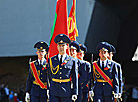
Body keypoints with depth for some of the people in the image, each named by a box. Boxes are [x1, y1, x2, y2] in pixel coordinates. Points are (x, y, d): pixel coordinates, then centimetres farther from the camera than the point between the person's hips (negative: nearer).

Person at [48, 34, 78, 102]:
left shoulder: (72, 61, 2)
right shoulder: (52, 60, 8)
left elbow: (75, 78, 2)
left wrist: (75, 93, -3)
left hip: (66, 91, -1)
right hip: (54, 92, 1)